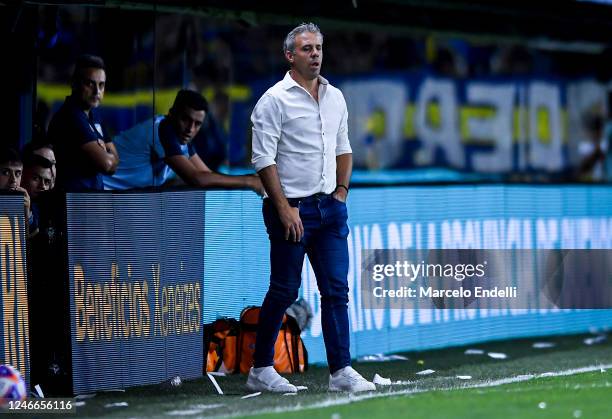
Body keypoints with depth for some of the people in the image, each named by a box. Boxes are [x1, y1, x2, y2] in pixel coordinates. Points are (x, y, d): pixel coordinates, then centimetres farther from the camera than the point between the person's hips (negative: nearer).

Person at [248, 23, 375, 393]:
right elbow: (264, 158, -11)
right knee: (284, 291, -1)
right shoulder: (275, 100, -8)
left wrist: (342, 190, 9)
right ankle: (261, 369, 9)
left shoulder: (335, 98, 12)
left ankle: (341, 371, 1)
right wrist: (284, 208, -15)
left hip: (330, 208, 6)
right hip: (292, 208, -6)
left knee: (336, 289, 1)